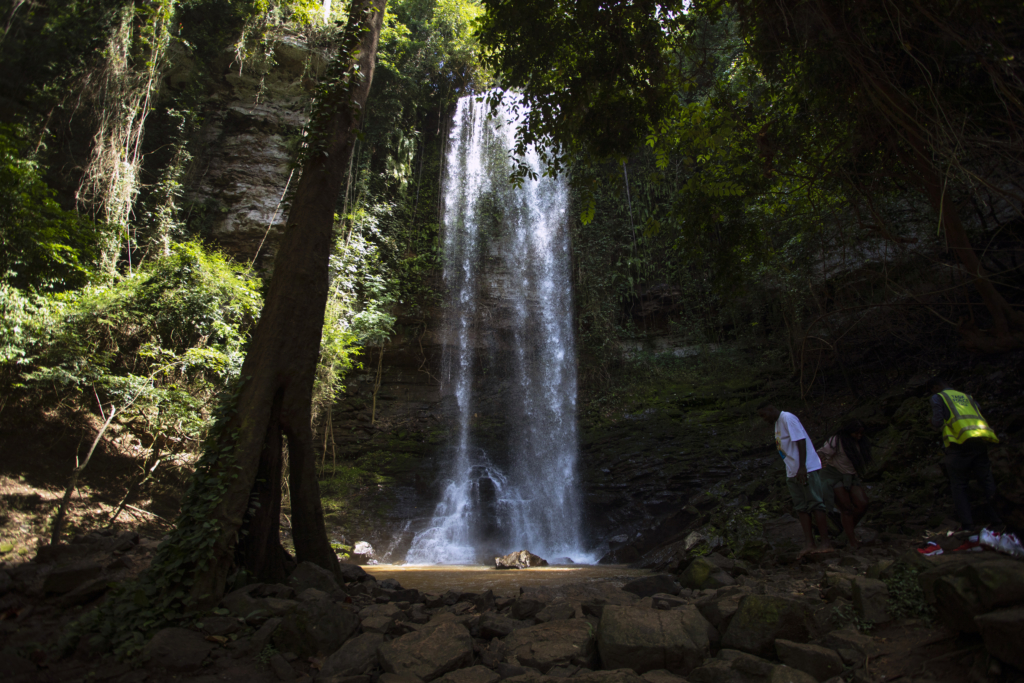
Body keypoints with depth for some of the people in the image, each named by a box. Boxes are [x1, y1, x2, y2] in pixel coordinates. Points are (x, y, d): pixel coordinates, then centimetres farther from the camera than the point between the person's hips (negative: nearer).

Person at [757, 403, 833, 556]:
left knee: (815, 504, -6)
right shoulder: (777, 423, 17)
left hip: (807, 469, -9)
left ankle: (826, 543, -3)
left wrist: (802, 467, -23)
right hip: (792, 472, 9)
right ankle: (809, 544, 7)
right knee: (801, 507, 6)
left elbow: (801, 441, -19)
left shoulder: (788, 418, -11)